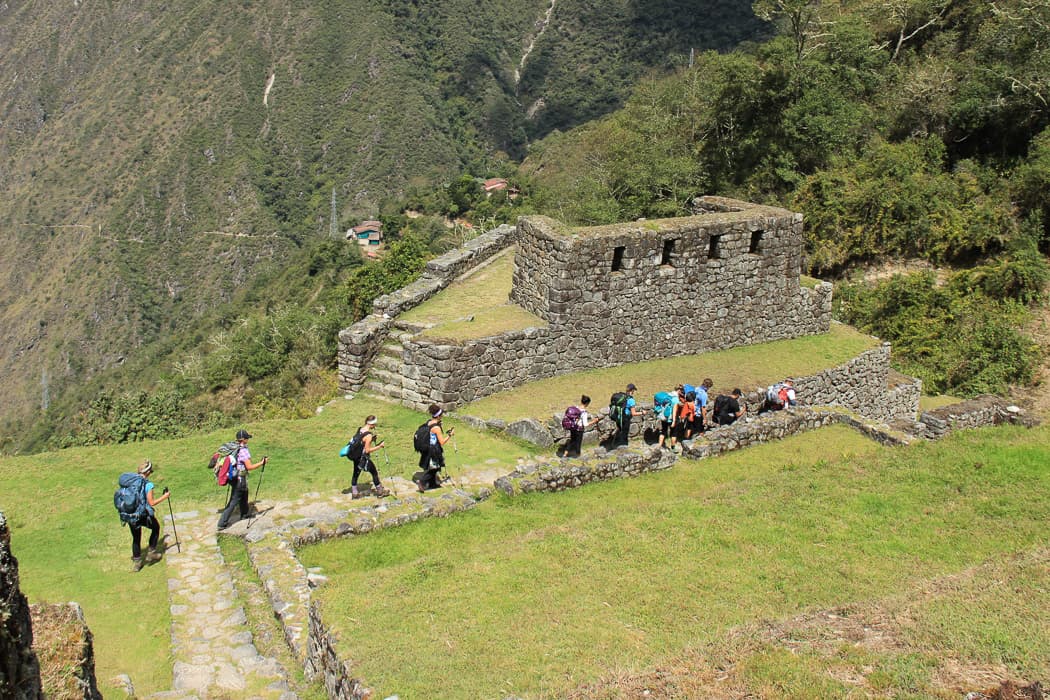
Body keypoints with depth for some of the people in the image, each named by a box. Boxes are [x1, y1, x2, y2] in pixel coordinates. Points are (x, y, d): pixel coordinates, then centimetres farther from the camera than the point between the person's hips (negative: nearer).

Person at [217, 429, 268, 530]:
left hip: (234, 477, 9)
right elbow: (250, 467, -24)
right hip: (240, 480, -9)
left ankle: (244, 515, 44)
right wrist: (262, 463, -16)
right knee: (234, 501, -3)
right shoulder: (243, 450, -22)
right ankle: (222, 523, -3)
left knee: (244, 496, 27)